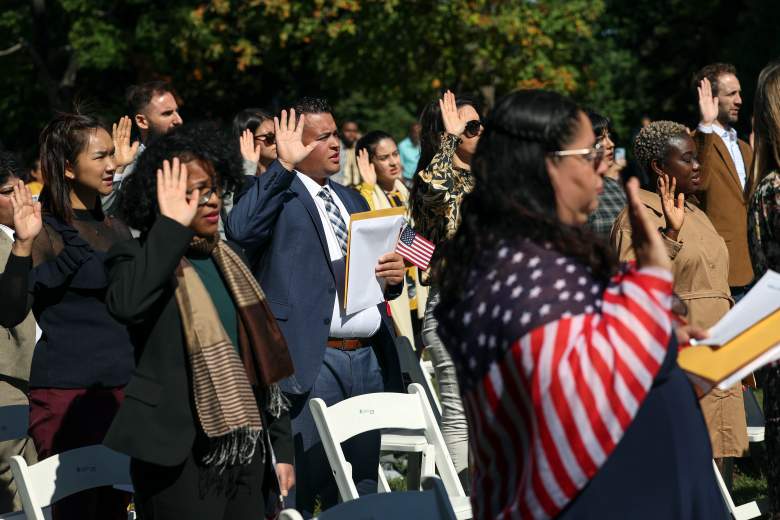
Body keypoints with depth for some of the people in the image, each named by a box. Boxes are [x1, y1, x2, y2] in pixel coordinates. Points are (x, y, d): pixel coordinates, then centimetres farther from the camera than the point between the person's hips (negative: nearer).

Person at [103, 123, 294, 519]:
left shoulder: (227, 259, 14)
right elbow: (126, 305, -31)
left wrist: (281, 447, 15)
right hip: (179, 456, -6)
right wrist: (172, 227, -22)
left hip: (245, 450, 6)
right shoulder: (138, 258, -6)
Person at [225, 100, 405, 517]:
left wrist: (394, 275, 5)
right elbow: (241, 230, -22)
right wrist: (284, 166, -20)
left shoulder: (352, 200, 23)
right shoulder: (277, 194, 0)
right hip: (312, 360, -7)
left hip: (369, 358, 7)